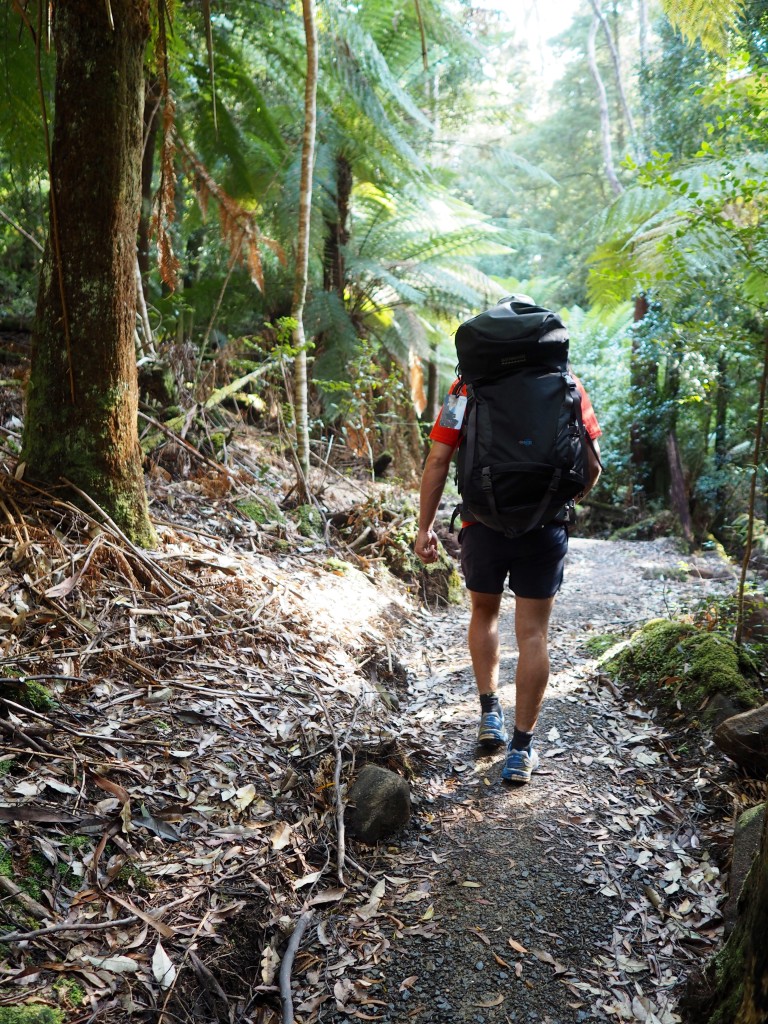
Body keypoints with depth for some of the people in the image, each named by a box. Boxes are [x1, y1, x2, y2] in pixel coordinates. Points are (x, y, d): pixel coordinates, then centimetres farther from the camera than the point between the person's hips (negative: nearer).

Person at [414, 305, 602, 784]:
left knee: (484, 612, 25)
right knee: (533, 634, 7)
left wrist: (425, 527, 1)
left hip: (485, 524, 0)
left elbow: (438, 460, -6)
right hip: (545, 528, 0)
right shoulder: (565, 382, 3)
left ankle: (490, 713, 24)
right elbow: (592, 464, 4)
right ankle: (522, 749, 10)